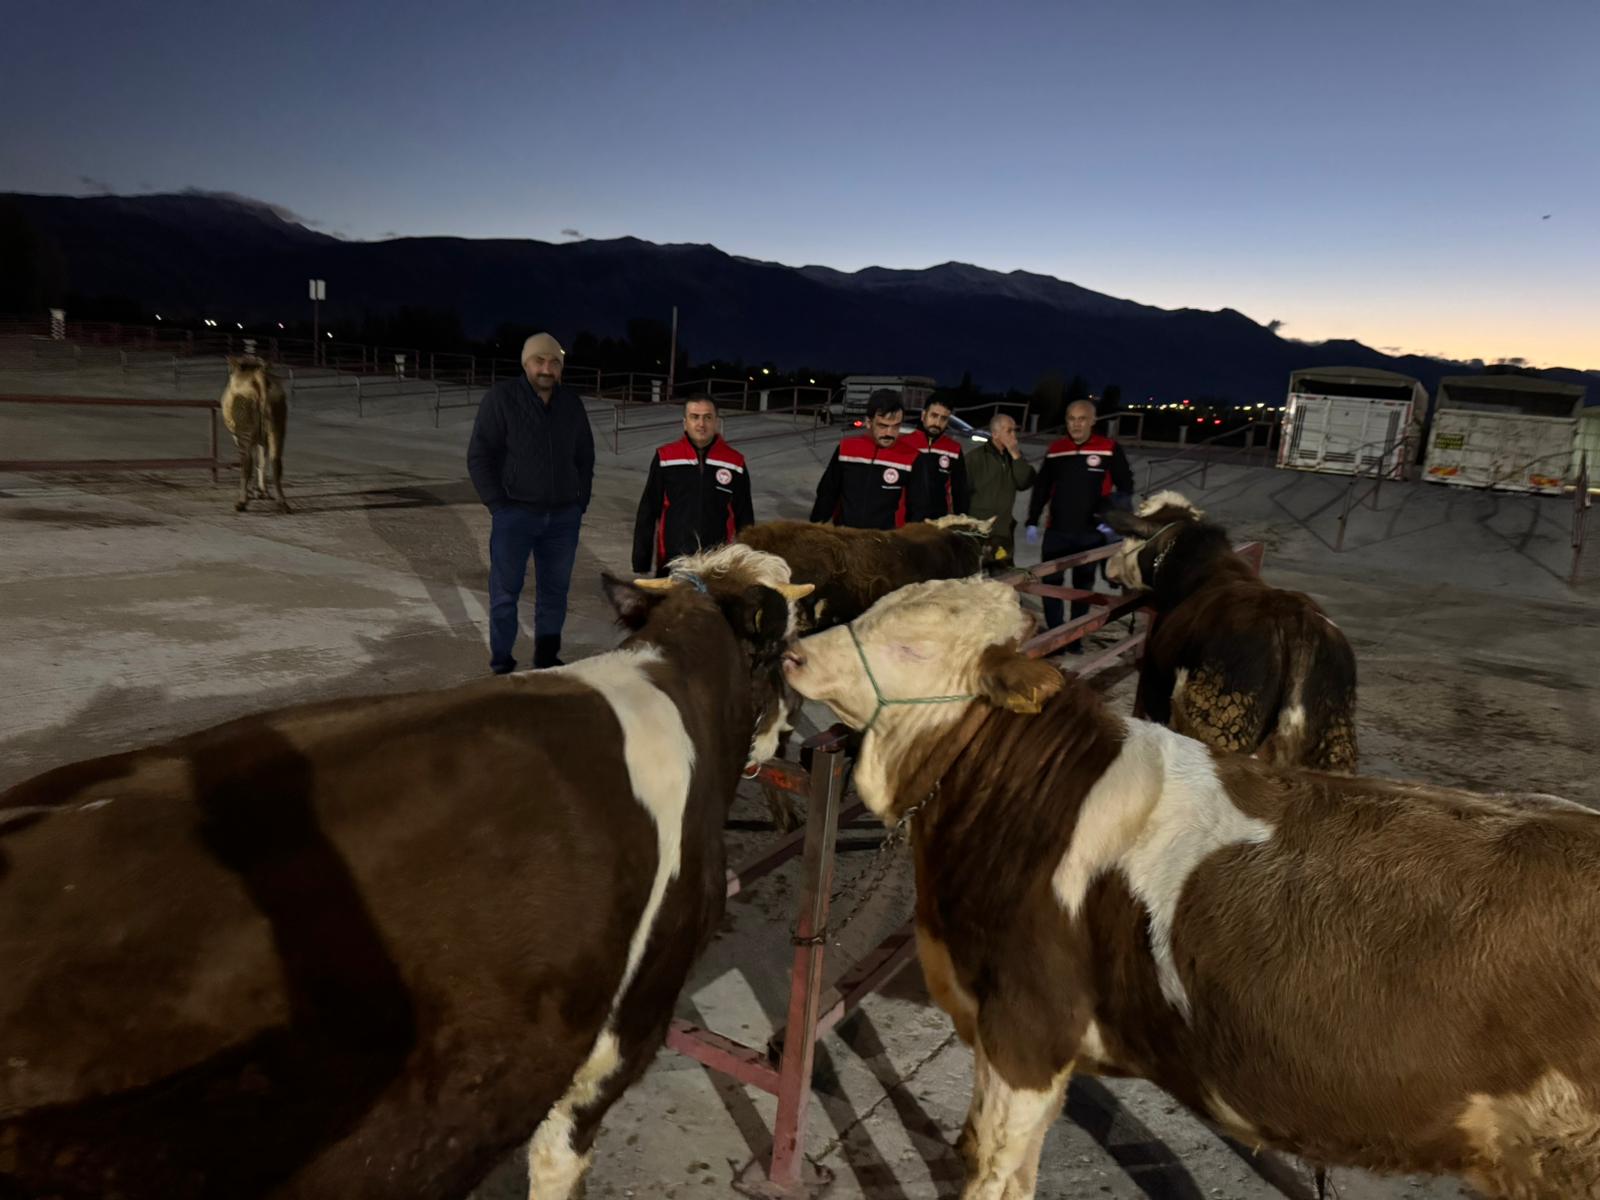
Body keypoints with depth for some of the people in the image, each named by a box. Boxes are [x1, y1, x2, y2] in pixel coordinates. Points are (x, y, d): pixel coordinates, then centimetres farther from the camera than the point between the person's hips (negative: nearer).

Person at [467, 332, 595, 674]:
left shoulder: (572, 404, 7)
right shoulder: (502, 397, -7)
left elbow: (585, 456, 16)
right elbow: (479, 456, -6)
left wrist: (580, 502, 8)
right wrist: (498, 504, -10)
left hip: (563, 517, 4)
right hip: (515, 514, -4)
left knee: (555, 591, 11)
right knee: (505, 592, 2)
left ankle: (547, 658, 23)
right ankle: (502, 665, 12)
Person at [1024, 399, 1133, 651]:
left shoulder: (1109, 450, -6)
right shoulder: (1055, 450, 4)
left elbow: (1125, 487, -1)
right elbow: (1041, 488, 11)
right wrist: (1032, 521, 8)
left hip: (1091, 532, -2)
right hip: (1057, 530, 2)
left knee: (1083, 586, 9)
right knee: (1050, 582, 2)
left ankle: (1076, 637, 20)